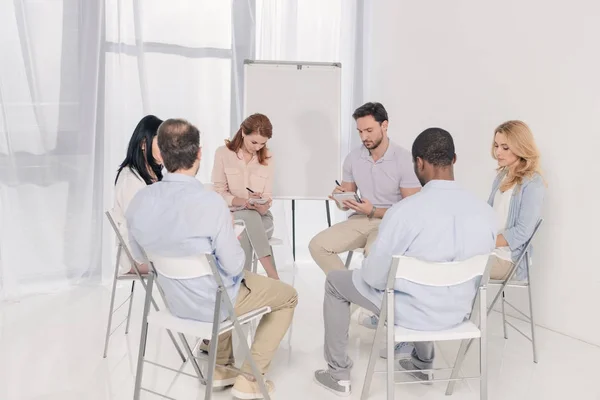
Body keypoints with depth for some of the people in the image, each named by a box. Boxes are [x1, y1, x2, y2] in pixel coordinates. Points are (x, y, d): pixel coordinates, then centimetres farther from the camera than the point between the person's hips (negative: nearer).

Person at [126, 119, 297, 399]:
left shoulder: (140, 200, -13)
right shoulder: (210, 202, -31)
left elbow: (140, 258, 2)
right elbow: (234, 266, -21)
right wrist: (230, 235, -1)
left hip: (174, 299, 6)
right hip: (213, 302, -6)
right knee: (287, 296, 17)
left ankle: (220, 367, 37)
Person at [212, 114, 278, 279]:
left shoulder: (267, 158, 6)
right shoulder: (223, 153, -2)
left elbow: (267, 196, 2)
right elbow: (219, 193, -5)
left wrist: (263, 207, -24)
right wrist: (244, 202, -24)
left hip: (260, 217, 2)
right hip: (230, 214, -2)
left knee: (246, 232, -35)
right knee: (250, 216, -37)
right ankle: (273, 276, -46)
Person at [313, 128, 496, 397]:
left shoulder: (406, 210, -27)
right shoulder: (486, 212, -11)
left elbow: (374, 277, -18)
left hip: (411, 312, -5)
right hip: (459, 311, 5)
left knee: (335, 281, 17)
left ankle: (338, 374, 24)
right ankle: (423, 363, 49)